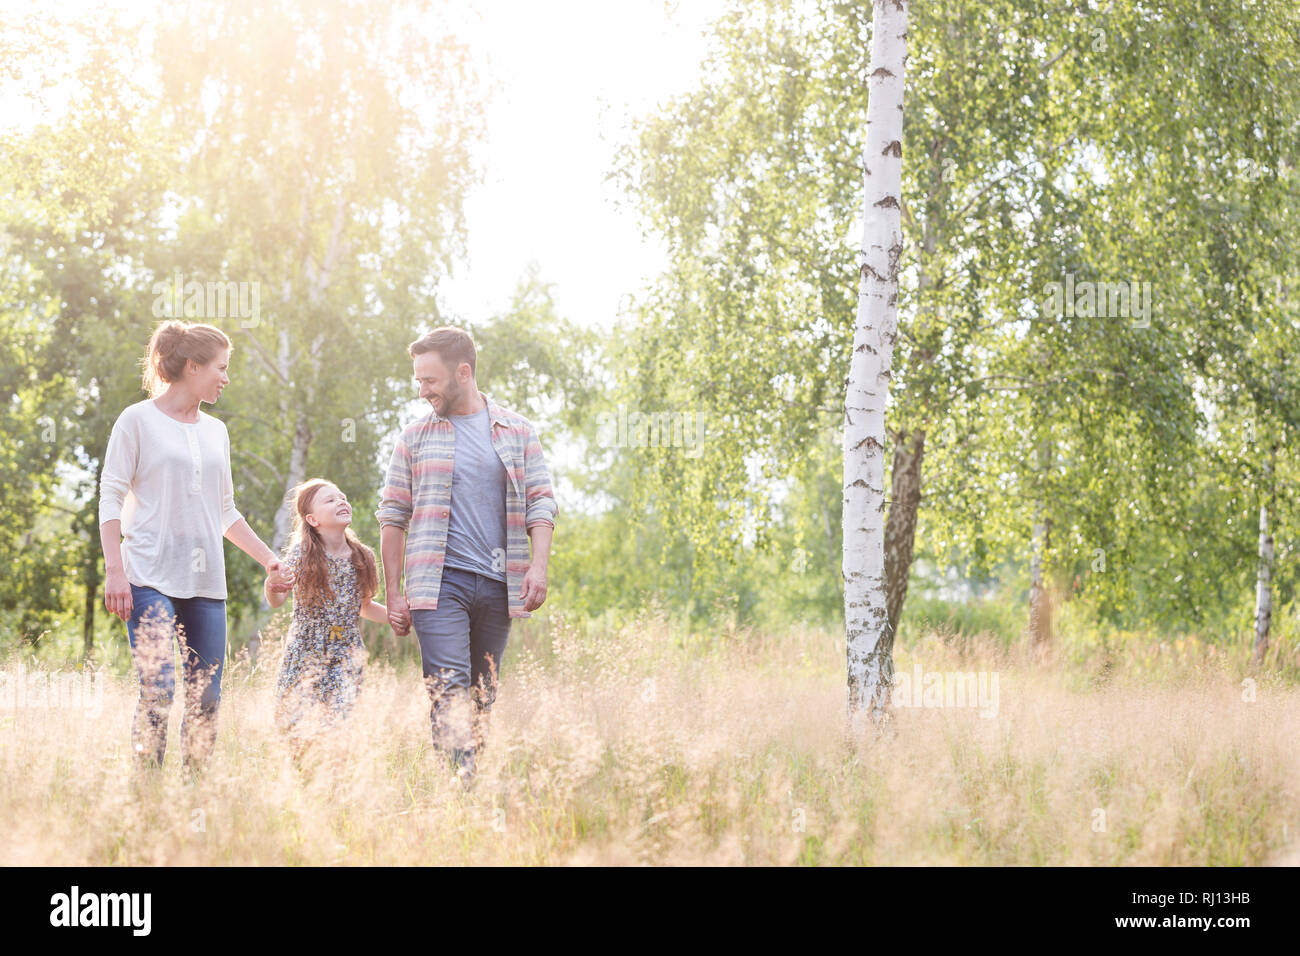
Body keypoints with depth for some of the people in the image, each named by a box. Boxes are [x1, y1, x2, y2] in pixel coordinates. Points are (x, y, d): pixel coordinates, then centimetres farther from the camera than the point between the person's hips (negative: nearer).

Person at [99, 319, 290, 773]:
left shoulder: (215, 430, 18)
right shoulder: (138, 420, 1)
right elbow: (111, 498, -3)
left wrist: (268, 558, 19)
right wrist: (114, 569, -12)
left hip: (206, 582, 6)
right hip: (151, 578, -6)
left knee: (207, 699, 1)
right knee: (158, 690, -16)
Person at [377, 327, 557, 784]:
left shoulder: (517, 432, 11)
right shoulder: (415, 437, 9)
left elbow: (541, 504, 9)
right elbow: (393, 518, 10)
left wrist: (538, 566, -7)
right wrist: (394, 594, 3)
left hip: (499, 585, 2)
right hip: (439, 581, -2)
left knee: (483, 696, 4)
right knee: (449, 690, -15)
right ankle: (460, 787, -22)